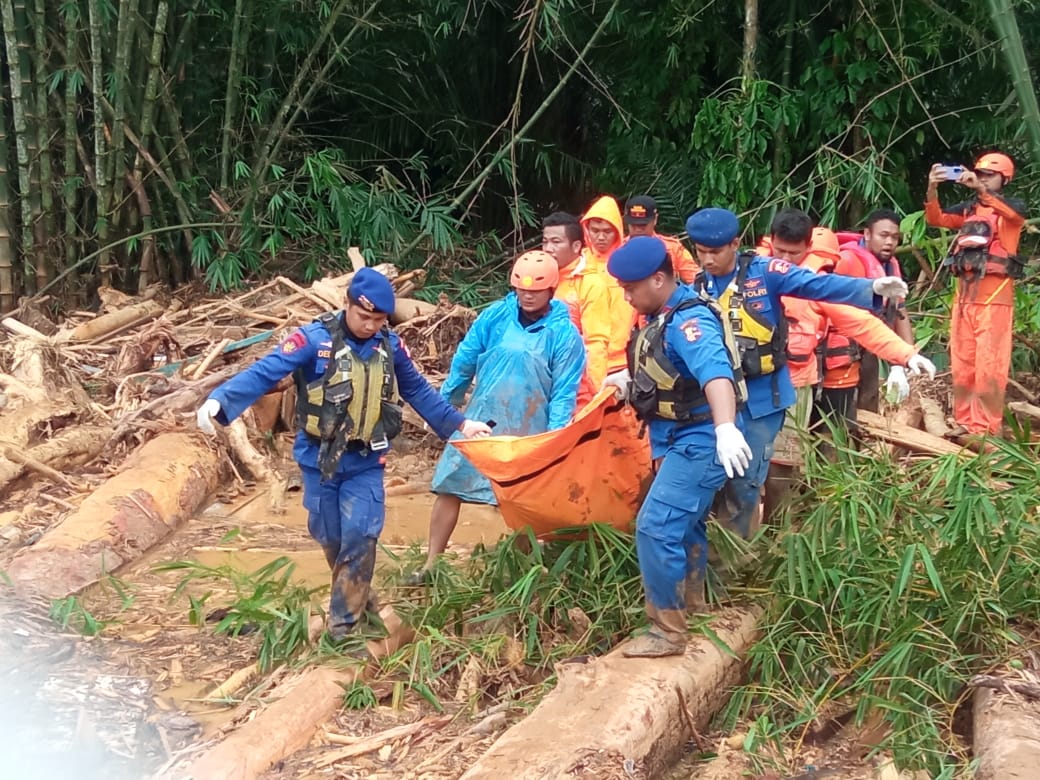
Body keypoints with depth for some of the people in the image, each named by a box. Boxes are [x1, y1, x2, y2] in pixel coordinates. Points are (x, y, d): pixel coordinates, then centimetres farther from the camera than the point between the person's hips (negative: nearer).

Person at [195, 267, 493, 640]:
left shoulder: (390, 346, -1)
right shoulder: (315, 339, -15)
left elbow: (419, 392, 13)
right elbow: (264, 372, -23)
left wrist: (460, 424, 14)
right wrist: (219, 401, -37)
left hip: (365, 463, 2)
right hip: (319, 459, -1)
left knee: (359, 539, -8)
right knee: (329, 538, 11)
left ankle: (344, 623, 4)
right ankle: (355, 598, 37)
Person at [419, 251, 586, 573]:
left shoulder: (565, 334, -10)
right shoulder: (495, 316, -3)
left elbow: (564, 394, -10)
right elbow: (464, 362, 5)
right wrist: (443, 406, 9)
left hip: (528, 433, -3)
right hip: (479, 420, 3)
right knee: (450, 487, 4)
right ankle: (431, 564, 15)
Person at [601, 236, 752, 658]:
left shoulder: (689, 320, -25)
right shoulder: (660, 315, 4)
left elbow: (714, 370, -43)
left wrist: (726, 427, -58)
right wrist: (627, 378, 14)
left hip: (698, 443, -11)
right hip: (674, 440, 11)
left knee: (655, 528, -15)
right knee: (684, 525, 23)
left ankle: (667, 631, -4)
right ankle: (692, 608, 41)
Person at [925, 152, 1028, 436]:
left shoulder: (1014, 206, 2)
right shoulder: (968, 209, 15)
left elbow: (1012, 213, -22)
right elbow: (936, 219, 1)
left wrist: (980, 189, -35)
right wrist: (932, 189, -17)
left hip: (994, 297, -5)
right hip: (964, 295, 5)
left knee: (990, 367, -7)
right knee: (962, 365, 7)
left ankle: (987, 429, -5)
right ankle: (965, 422, 14)